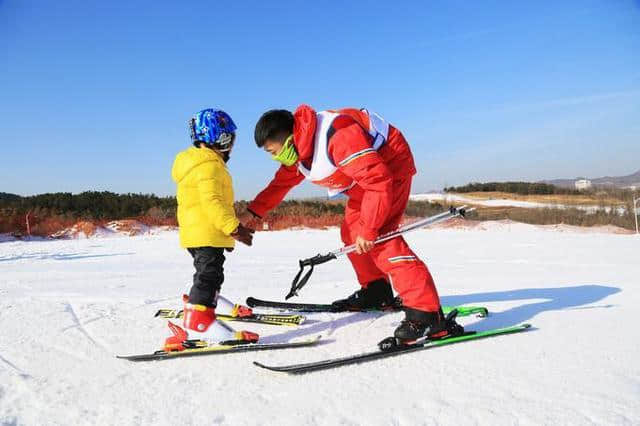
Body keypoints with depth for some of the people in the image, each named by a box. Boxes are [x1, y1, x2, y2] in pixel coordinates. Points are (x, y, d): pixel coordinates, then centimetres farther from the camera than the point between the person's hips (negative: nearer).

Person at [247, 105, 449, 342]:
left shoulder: (336, 136, -34)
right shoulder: (297, 149, -3)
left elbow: (379, 180, -34)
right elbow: (281, 183, 14)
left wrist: (368, 229, -30)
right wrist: (254, 212, 4)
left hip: (390, 166, -10)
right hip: (366, 174, 10)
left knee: (379, 238, -23)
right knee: (351, 233, 11)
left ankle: (426, 314, -25)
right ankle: (376, 291, 26)